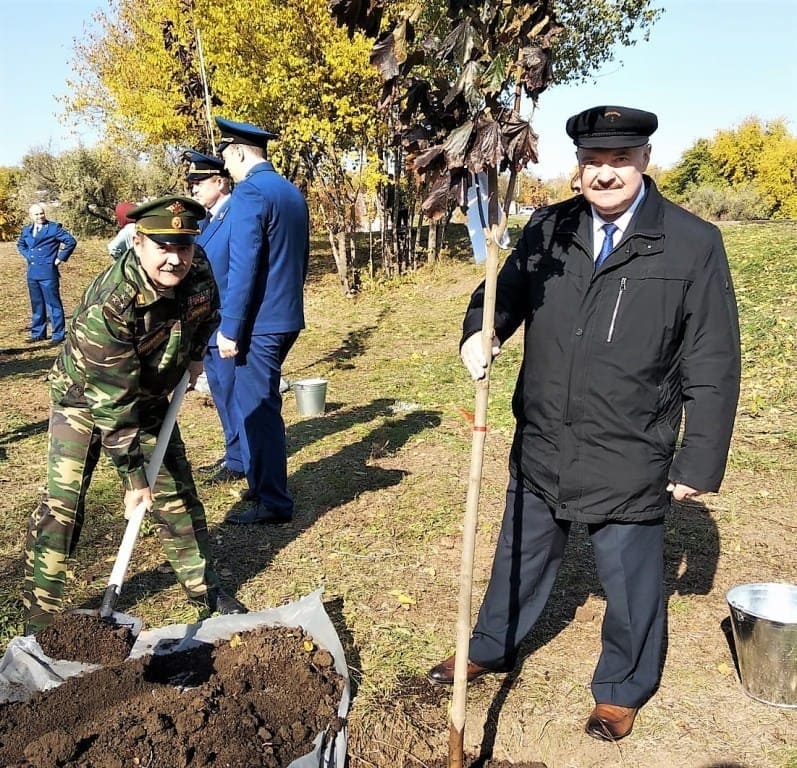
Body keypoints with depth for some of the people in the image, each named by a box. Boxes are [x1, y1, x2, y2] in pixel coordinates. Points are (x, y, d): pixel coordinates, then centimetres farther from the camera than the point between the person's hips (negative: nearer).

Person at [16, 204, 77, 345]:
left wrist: (61, 258, -9)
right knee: (36, 304, 13)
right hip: (32, 273, 6)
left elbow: (71, 241, -11)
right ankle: (38, 333, 22)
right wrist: (28, 256, 13)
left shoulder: (54, 227, -6)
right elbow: (20, 245, 30)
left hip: (48, 272, -6)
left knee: (53, 304, -3)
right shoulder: (26, 230, 11)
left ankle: (58, 335, 2)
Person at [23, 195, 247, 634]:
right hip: (84, 397, -5)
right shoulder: (107, 305, -37)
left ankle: (203, 585, 23)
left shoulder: (198, 271, -20)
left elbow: (206, 313, 10)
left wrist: (195, 353, 6)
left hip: (151, 397, 5)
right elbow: (113, 404, -33)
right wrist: (133, 478, -29)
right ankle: (40, 613, 5)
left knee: (176, 493, 8)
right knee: (62, 502, -9)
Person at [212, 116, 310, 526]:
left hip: (259, 322, -9)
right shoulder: (292, 192, 13)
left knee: (258, 408, 0)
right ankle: (263, 484, 31)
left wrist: (229, 328, -16)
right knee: (256, 402, 20)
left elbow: (243, 266, -20)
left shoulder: (249, 192, -14)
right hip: (287, 316, 9)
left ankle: (273, 502, 8)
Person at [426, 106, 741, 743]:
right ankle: (491, 649, 47)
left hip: (629, 461, -3)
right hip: (542, 445, 4)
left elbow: (713, 367, -9)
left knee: (630, 579, 14)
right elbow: (504, 293, 9)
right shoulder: (547, 230, -1)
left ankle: (623, 689, 39)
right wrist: (480, 332, -15)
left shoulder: (693, 244, -11)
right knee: (521, 556, 23)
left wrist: (701, 461, -9)